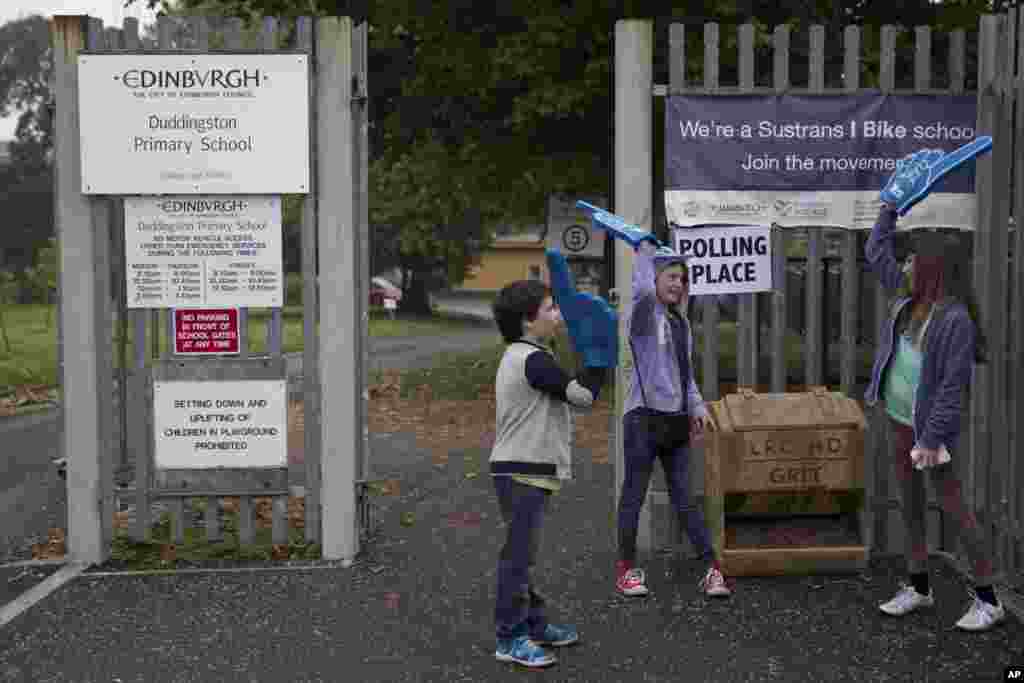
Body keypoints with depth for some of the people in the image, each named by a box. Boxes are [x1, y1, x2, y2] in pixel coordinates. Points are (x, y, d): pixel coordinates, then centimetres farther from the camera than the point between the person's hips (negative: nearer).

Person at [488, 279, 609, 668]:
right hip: (523, 472, -11)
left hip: (520, 469, 11)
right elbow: (583, 395, -19)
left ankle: (533, 625, 28)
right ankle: (510, 638, 1)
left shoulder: (518, 357, 16)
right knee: (518, 553, -5)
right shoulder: (533, 360, -18)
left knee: (524, 552, 17)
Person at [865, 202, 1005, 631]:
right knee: (910, 500, 14)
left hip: (927, 423, -8)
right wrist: (889, 208, 14)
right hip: (897, 416, 8)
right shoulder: (910, 296, 2)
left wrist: (931, 438, -24)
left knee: (950, 502, -1)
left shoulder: (955, 318, -21)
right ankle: (919, 587, 26)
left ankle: (988, 599, 9)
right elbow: (876, 253, 17)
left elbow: (953, 385, -23)